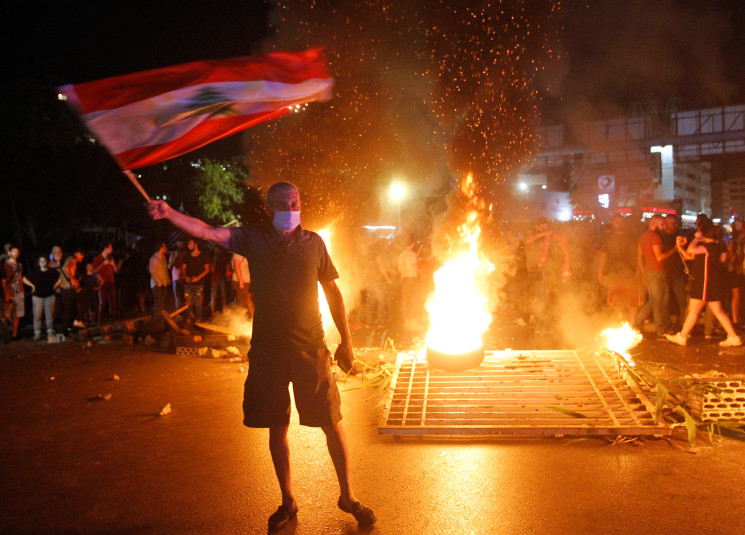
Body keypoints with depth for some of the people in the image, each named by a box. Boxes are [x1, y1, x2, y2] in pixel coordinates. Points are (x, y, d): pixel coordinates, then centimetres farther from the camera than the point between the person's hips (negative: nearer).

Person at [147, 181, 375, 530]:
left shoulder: (313, 243, 2)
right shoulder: (254, 239, 1)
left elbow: (332, 291, 7)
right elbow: (207, 232, -11)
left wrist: (345, 341, 6)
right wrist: (170, 213, -28)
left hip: (310, 348, 0)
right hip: (267, 348, 1)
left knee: (332, 423, 5)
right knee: (277, 427, 11)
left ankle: (347, 496, 25)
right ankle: (287, 502, 29)